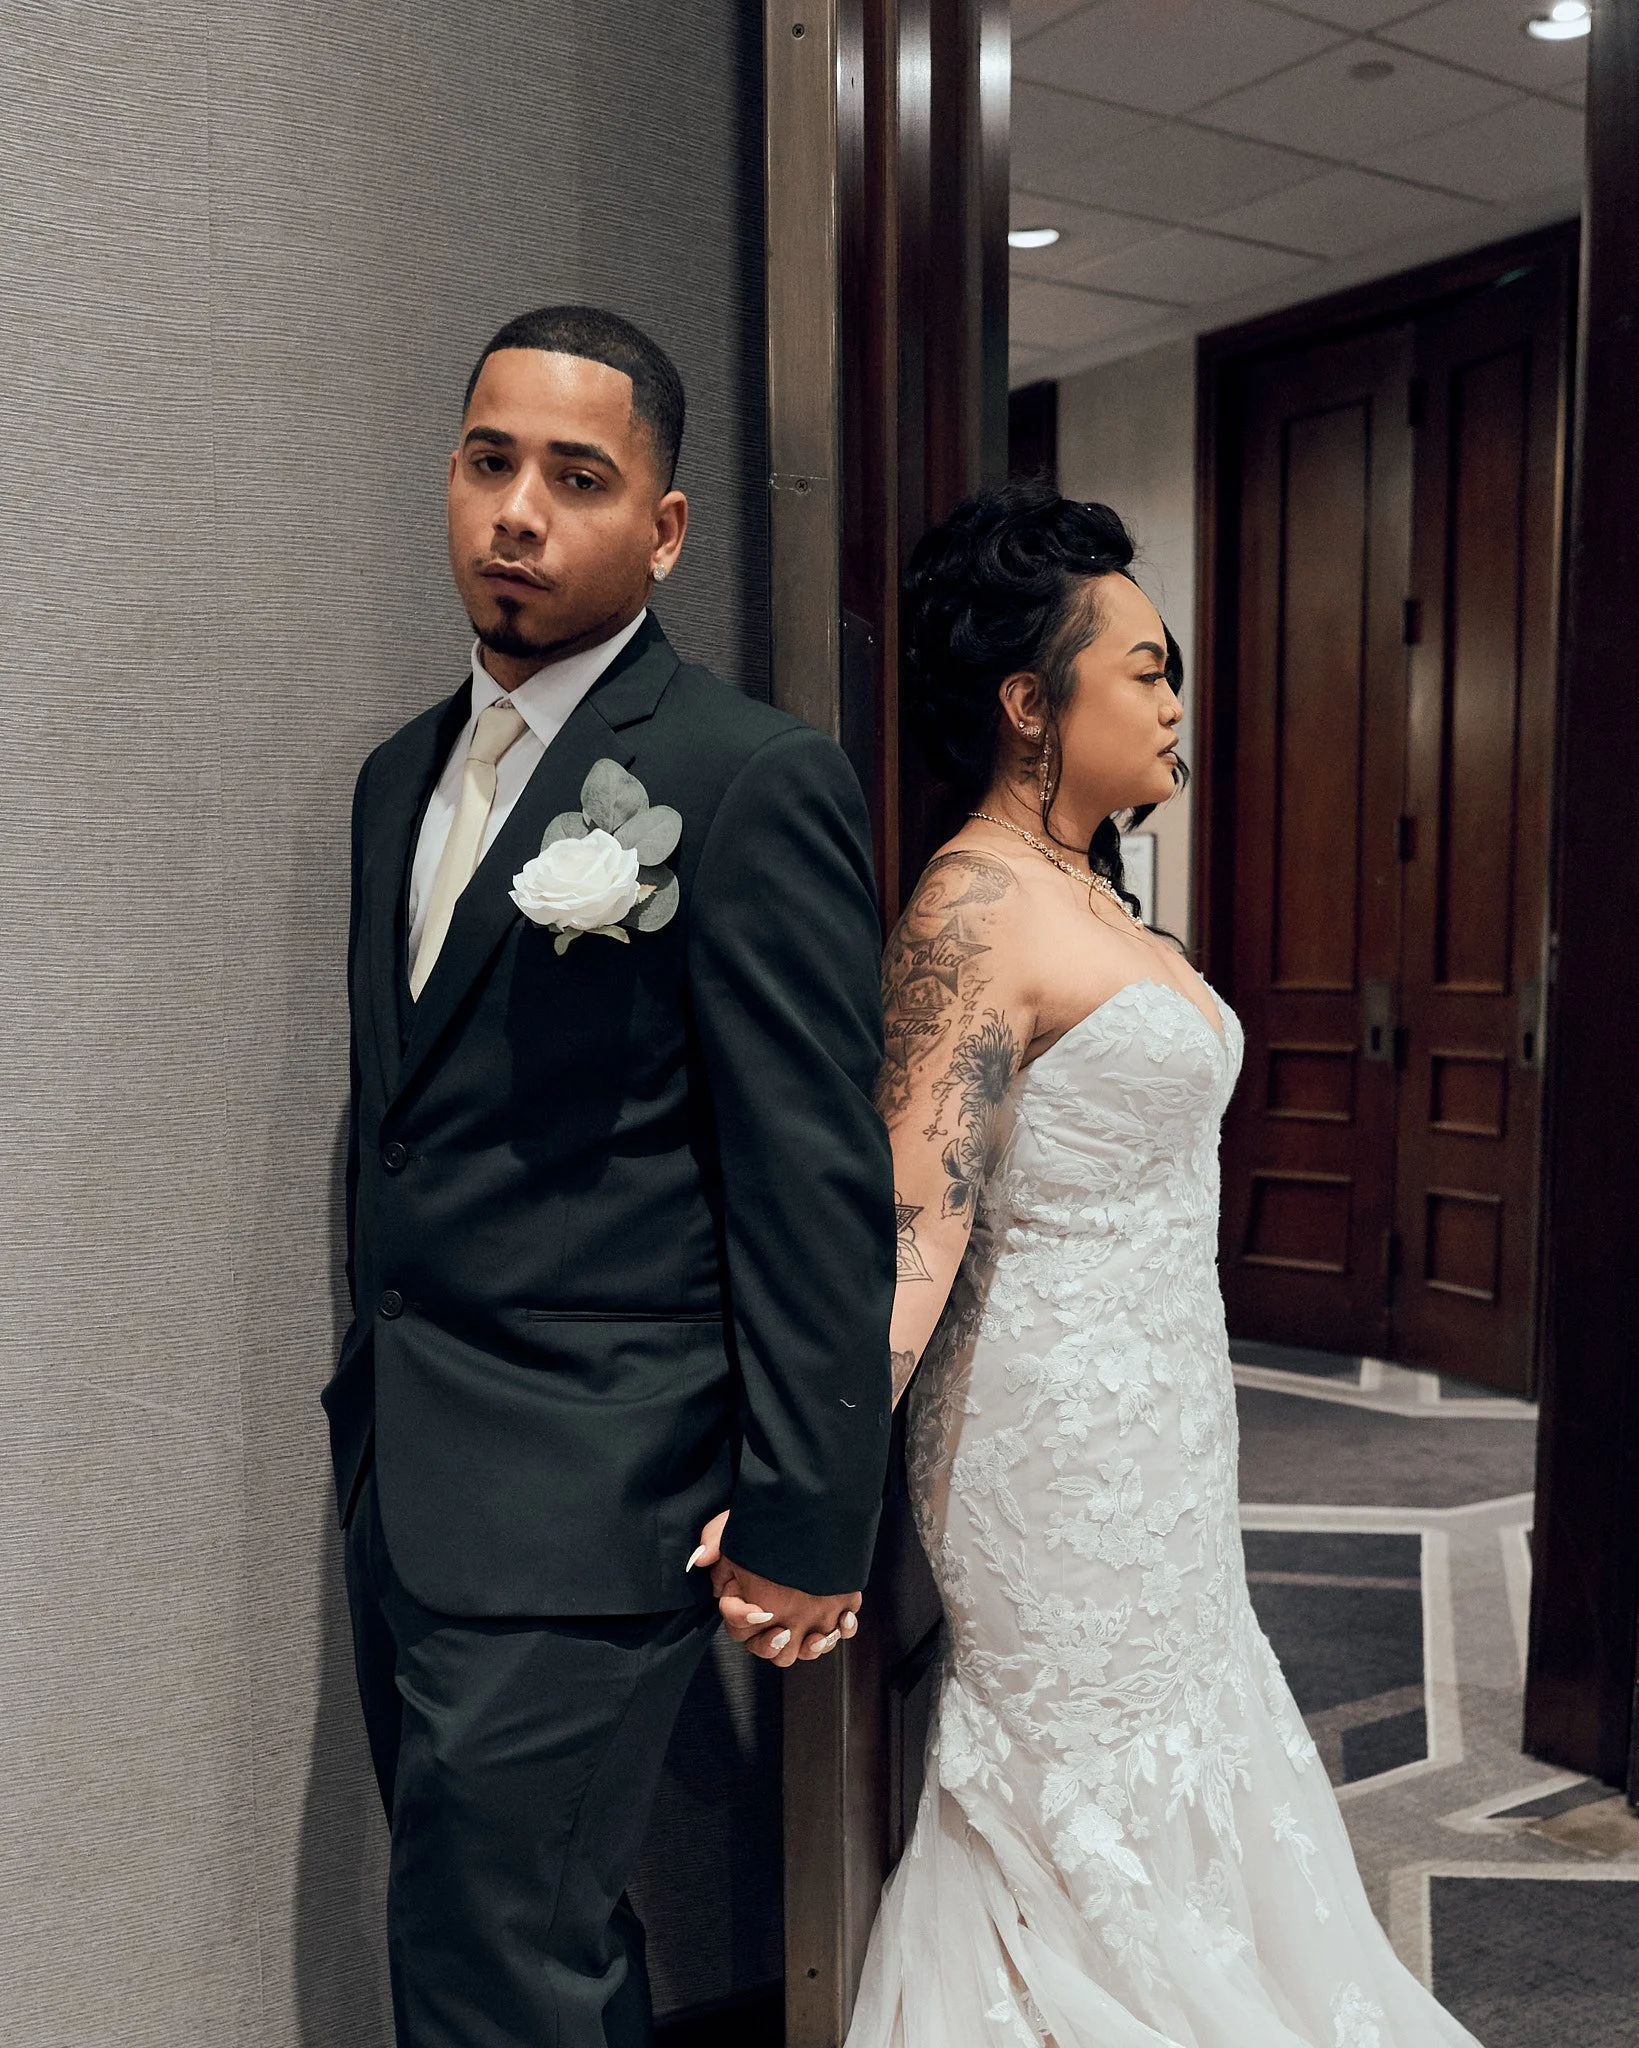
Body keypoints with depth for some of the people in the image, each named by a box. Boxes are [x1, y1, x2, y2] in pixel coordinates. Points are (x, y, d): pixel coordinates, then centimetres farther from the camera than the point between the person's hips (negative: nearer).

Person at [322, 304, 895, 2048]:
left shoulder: (752, 783, -12)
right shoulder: (401, 777, 13)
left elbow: (817, 1186, -15)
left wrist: (807, 1523, -14)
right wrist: (370, 1412, 18)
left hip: (586, 1506, -7)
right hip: (402, 1485, 8)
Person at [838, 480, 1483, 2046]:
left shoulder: (1083, 890, 9)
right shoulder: (976, 906, -20)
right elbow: (913, 1223, -27)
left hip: (1154, 1412, 9)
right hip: (1064, 1430, -9)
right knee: (1096, 1815, 6)